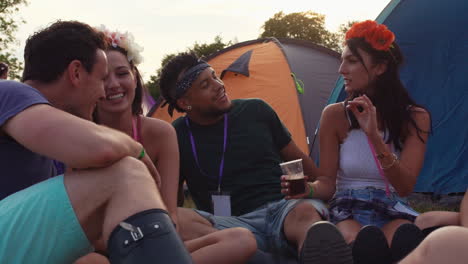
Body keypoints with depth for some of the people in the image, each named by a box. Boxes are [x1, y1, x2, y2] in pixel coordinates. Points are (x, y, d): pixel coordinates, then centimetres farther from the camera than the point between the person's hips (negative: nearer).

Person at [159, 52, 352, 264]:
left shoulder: (255, 110, 9)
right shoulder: (177, 137, 5)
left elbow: (298, 160, 17)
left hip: (284, 208, 1)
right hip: (233, 223, -1)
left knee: (305, 213, -35)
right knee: (180, 221, -33)